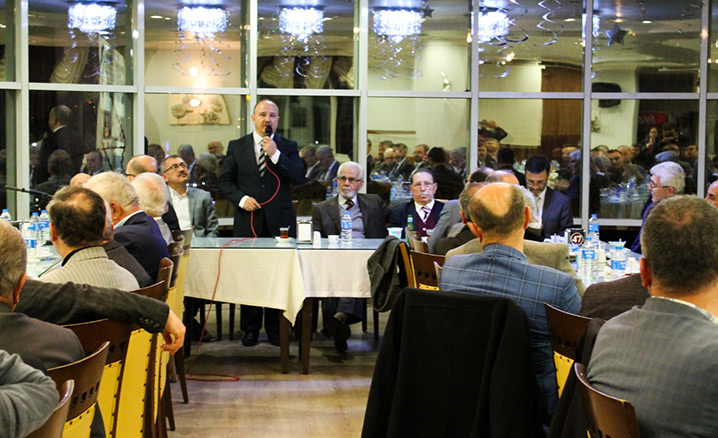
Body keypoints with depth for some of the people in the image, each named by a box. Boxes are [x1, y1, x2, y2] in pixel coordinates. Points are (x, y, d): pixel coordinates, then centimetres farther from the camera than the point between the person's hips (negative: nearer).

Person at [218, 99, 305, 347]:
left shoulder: (288, 147, 7)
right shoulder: (236, 147, 9)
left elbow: (299, 178, -6)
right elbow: (225, 180, 8)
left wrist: (275, 154, -13)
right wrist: (241, 198, -9)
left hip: (280, 221, 0)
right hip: (248, 220, 0)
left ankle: (275, 328, 11)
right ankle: (251, 328, 13)